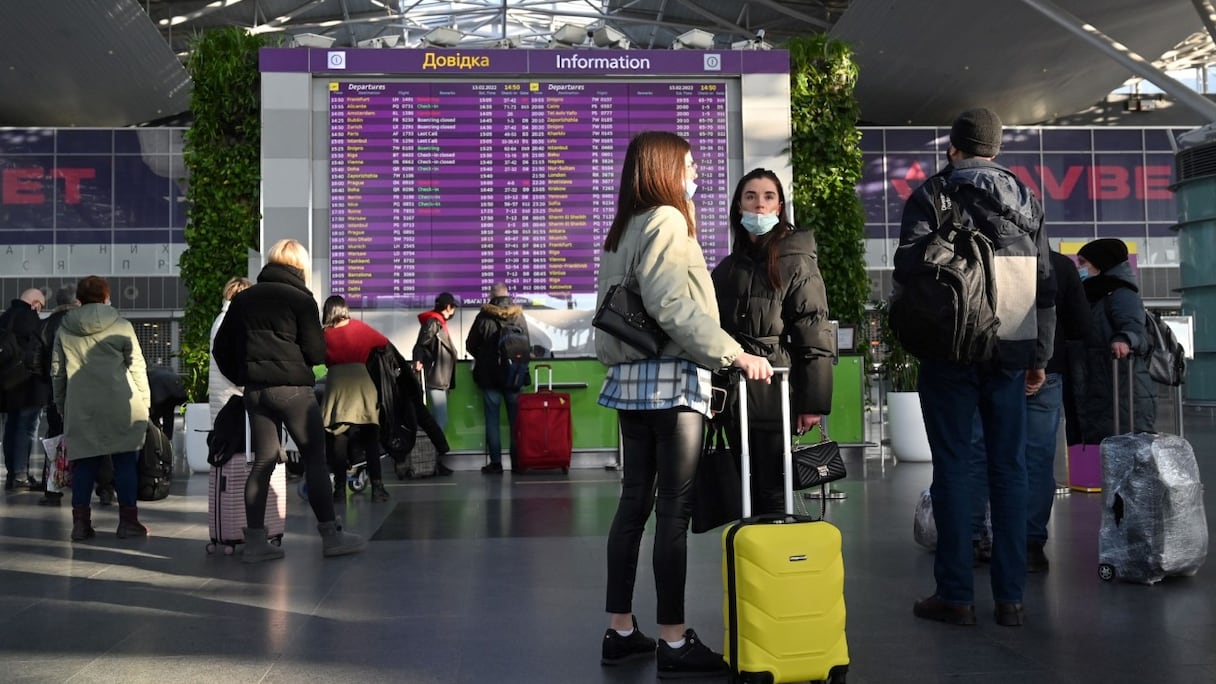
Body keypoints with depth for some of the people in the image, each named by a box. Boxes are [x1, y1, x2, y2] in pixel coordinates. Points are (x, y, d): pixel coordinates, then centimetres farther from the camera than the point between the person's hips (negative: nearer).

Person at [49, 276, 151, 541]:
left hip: (80, 409, 3)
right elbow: (137, 367, -2)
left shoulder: (64, 329, 8)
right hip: (120, 408, -3)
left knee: (84, 464, 9)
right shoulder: (120, 326, -2)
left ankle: (80, 522, 8)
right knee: (125, 462, 4)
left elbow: (57, 372, 12)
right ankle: (128, 521, 5)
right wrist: (144, 401, 6)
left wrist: (61, 405, 21)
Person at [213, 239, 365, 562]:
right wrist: (322, 344, 14)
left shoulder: (242, 299, 12)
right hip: (292, 388, -6)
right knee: (315, 459, 1)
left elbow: (221, 348, 13)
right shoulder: (301, 299, -5)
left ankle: (255, 540, 9)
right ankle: (331, 535, 3)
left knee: (262, 462, 10)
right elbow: (316, 352, -7)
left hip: (255, 390, 6)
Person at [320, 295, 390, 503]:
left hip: (336, 384, -1)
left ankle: (340, 490, 0)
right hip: (361, 382, 1)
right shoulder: (360, 328, 13)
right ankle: (377, 488, 2)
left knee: (337, 438, 2)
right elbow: (385, 344, 17)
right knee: (370, 437, 5)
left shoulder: (324, 334, 11)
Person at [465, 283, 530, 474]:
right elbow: (527, 346, 5)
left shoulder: (484, 316, -6)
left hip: (489, 374, -1)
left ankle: (495, 463, 3)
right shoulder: (518, 316, -1)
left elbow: (470, 345, 2)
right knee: (516, 419, 8)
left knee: (492, 420, 4)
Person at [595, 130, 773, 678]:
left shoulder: (625, 229, 19)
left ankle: (620, 631, 16)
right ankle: (674, 642, 0)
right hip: (670, 379, -9)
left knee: (635, 501, 10)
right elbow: (674, 307, -19)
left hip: (634, 376, 9)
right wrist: (735, 354, -18)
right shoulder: (666, 220, -8)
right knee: (674, 510, -5)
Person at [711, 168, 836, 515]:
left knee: (774, 493, -2)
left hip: (776, 394, -5)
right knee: (749, 491, 11)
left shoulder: (797, 262, -4)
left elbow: (815, 336, -9)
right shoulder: (728, 268, 13)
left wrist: (813, 402, -14)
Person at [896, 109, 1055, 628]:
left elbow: (908, 269, -11)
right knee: (1009, 468, 7)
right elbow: (1045, 285, 13)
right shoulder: (1026, 200, 13)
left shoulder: (930, 196, -1)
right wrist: (1040, 355, 18)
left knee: (952, 468, 1)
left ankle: (956, 594, 3)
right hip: (1011, 352, 4)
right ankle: (1010, 596, 9)